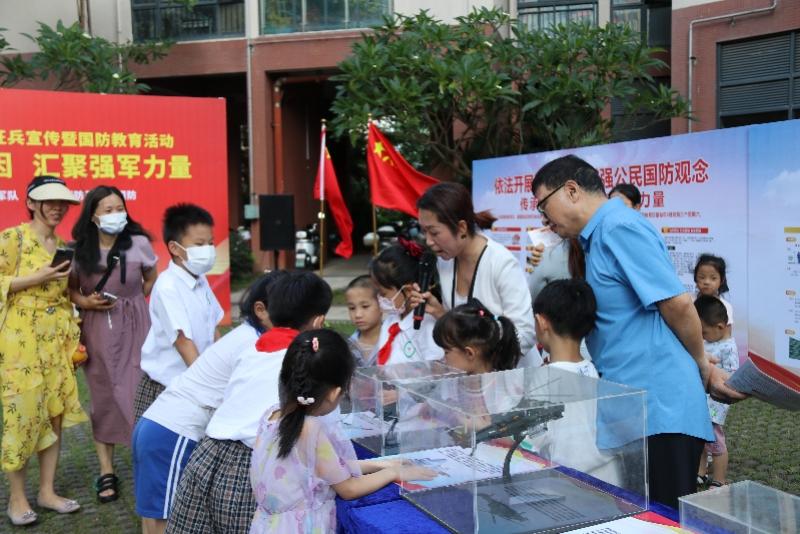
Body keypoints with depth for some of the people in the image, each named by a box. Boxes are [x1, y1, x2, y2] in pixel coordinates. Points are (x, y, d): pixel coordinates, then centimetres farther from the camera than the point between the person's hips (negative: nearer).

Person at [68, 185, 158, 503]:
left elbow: (152, 282, 10)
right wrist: (86, 303, -11)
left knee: (139, 394, -3)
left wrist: (131, 306, 2)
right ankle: (107, 473, 15)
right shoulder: (79, 250, -3)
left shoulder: (138, 243, -5)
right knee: (103, 397, 7)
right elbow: (71, 289, 8)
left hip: (135, 327, -1)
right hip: (97, 330, 1)